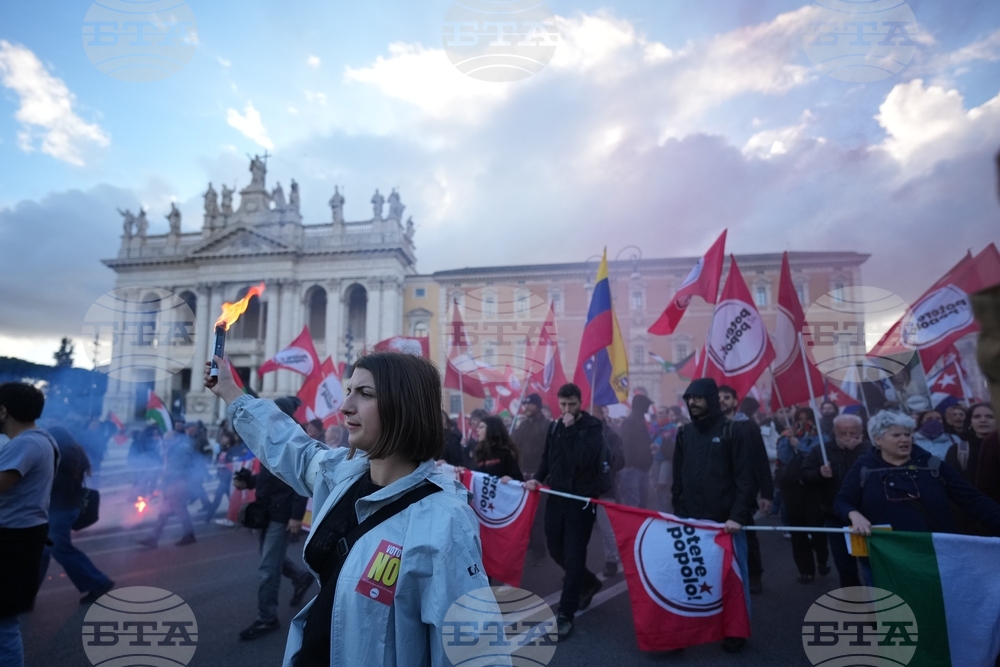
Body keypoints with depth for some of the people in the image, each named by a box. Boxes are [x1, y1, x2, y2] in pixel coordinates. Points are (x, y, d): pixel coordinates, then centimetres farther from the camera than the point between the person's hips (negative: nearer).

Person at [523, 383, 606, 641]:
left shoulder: (592, 428, -10)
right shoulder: (555, 426, 7)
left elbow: (585, 459, -26)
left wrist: (571, 430, -23)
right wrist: (537, 478, 1)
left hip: (581, 500, -6)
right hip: (556, 497, 6)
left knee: (574, 557, -1)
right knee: (556, 551, 15)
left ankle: (565, 615, 13)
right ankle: (589, 582, 40)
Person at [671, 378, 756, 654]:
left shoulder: (733, 433, -5)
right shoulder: (684, 434, 9)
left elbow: (745, 478, -9)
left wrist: (738, 515, -16)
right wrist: (678, 512, 8)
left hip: (726, 520, -4)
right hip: (691, 520, 4)